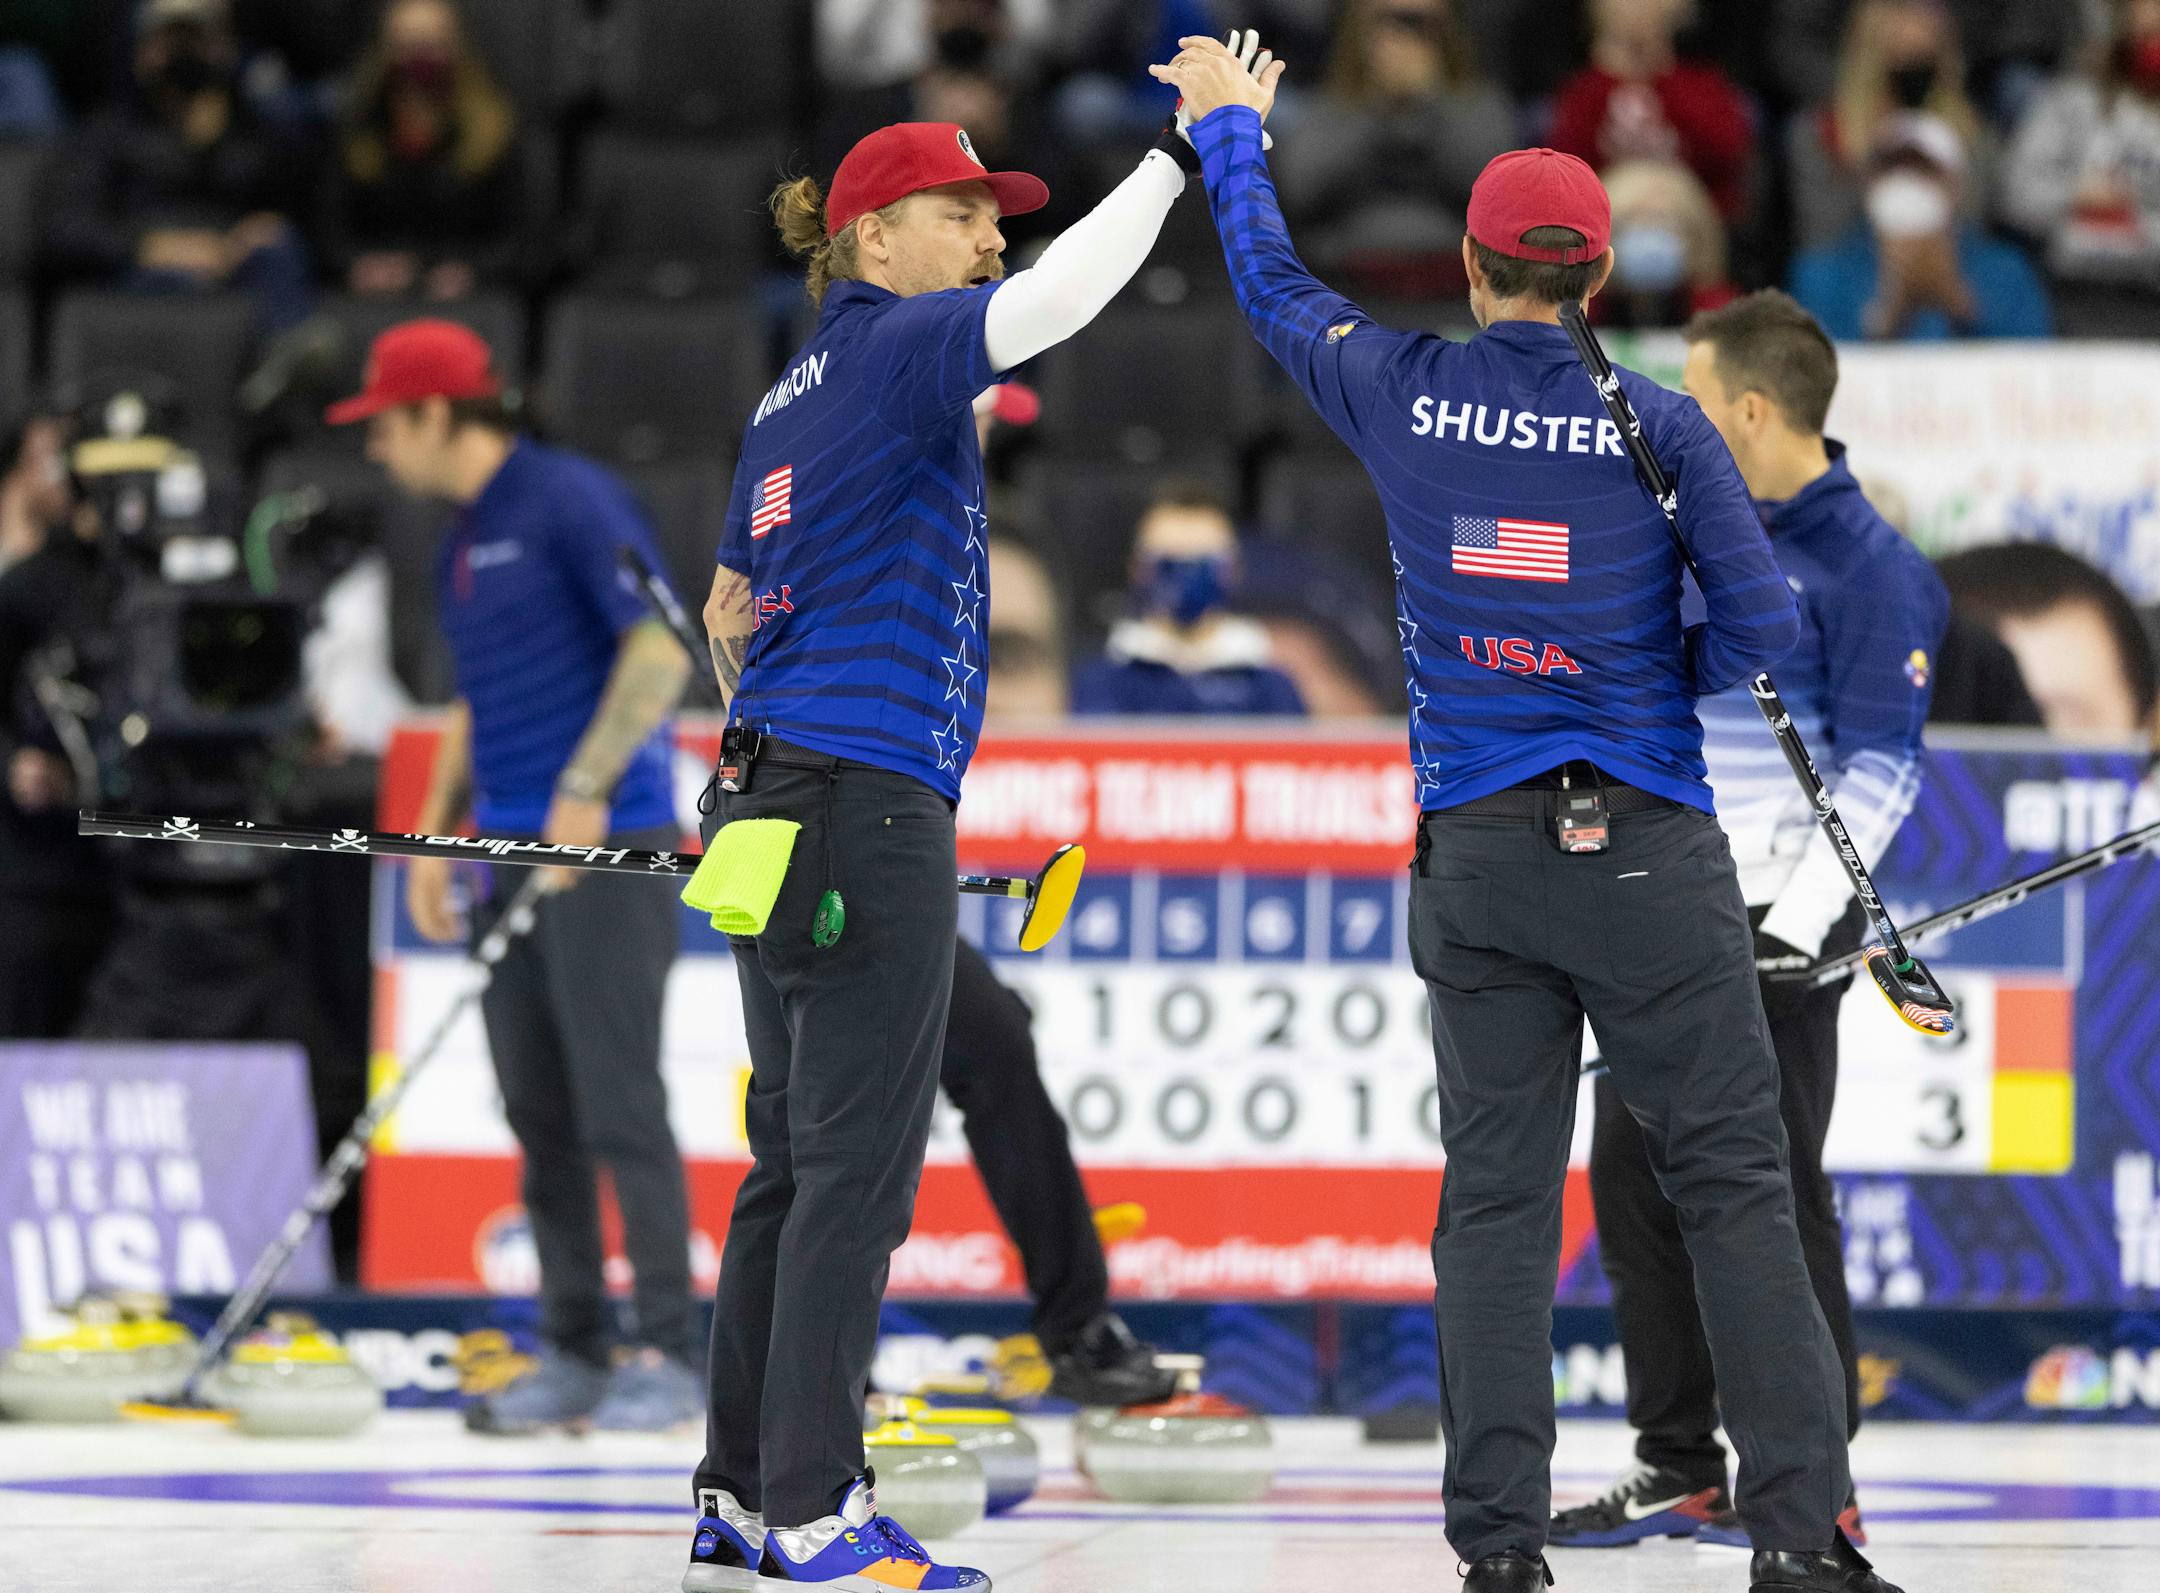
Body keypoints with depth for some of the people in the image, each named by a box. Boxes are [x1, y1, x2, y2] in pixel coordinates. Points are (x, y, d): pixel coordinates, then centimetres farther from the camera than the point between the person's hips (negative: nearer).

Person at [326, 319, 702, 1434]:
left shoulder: (572, 502, -9)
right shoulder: (461, 546, 18)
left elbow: (660, 645, -16)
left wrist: (588, 787, -21)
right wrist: (435, 835, 17)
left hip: (610, 842, -9)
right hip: (515, 844, 9)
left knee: (617, 1101, -10)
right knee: (537, 1111, 6)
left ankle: (667, 1353, -8)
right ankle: (572, 1355, 10)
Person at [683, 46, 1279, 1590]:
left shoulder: (796, 398, 18)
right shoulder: (897, 348, -8)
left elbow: (729, 608, 26)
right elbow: (1047, 302, -25)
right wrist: (1176, 161, -15)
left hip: (776, 790, 9)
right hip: (869, 810, -9)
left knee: (795, 1159, 11)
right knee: (857, 1160, -8)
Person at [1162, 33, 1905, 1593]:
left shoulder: (1406, 394, 1)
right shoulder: (1657, 425, -5)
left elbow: (1275, 285, 19)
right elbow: (1759, 625, -6)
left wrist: (1228, 128, 36)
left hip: (1479, 856, 2)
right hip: (1649, 849, -2)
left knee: (1497, 1200, 5)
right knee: (1734, 1183, -1)